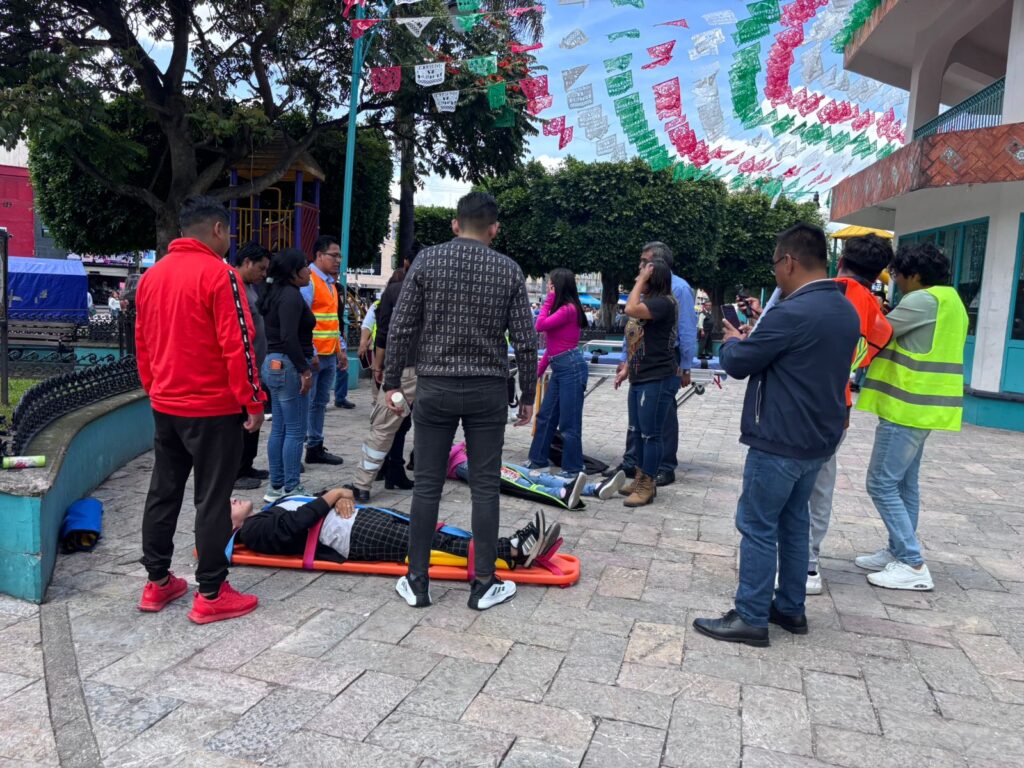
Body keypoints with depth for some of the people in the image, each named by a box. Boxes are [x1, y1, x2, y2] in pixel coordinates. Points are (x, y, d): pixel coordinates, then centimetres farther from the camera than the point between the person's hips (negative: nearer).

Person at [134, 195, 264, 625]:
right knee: (212, 499, 0)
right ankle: (211, 595, 7)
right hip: (213, 408, -7)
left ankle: (157, 583, 25)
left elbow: (142, 344, 15)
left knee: (163, 492, 15)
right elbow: (237, 345, -18)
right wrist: (253, 401, -12)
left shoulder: (152, 275, 9)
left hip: (164, 406, 8)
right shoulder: (218, 274, -14)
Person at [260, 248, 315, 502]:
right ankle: (290, 489, 1)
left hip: (274, 364, 10)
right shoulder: (291, 295, -14)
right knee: (295, 430, -4)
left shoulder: (276, 293, 15)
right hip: (288, 366, -10)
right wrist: (305, 370, -19)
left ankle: (276, 486, 19)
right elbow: (289, 338, -23)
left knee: (279, 429, 13)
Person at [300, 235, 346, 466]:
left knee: (320, 403, 13)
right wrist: (311, 353, -19)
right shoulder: (308, 281, -11)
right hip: (312, 355, -8)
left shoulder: (330, 283, 17)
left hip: (330, 355, 9)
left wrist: (341, 349, 16)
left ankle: (315, 447, 21)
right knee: (304, 403, -3)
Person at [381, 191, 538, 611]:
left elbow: (401, 328, -5)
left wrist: (391, 382, 4)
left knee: (427, 485, 7)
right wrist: (528, 395, 7)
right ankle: (484, 585, 13)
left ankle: (417, 582, 15)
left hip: (435, 387, 0)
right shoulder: (509, 270, 0)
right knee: (485, 488, 6)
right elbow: (525, 341, -2)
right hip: (488, 391, 0)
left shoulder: (427, 260, -1)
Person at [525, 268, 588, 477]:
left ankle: (573, 469, 7)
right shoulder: (560, 309, 15)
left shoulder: (569, 309, -14)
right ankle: (539, 459, 29)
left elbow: (540, 326, -18)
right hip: (558, 368, 10)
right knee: (545, 415, 16)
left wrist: (549, 300, -8)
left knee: (569, 422, -3)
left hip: (571, 367, -10)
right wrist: (540, 368, 19)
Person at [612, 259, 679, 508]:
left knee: (651, 433, -2)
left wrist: (642, 280, -16)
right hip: (639, 378, 10)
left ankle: (647, 486, 7)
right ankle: (640, 478, 26)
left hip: (658, 379, -10)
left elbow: (631, 309, -28)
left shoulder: (664, 302, -14)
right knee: (636, 431, 15)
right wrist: (626, 369, 18)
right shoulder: (648, 302, 16)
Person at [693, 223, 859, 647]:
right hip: (817, 439, 9)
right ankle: (790, 608, 27)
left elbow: (738, 363, -13)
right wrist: (753, 339, 12)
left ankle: (750, 618, 7)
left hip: (779, 441, -9)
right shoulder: (846, 311, 8)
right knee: (793, 521, 18)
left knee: (758, 527, 0)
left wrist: (733, 341, 8)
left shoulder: (792, 313, -22)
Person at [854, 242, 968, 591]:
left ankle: (914, 566, -3)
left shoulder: (924, 300, -16)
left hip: (909, 406, -10)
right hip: (920, 405, 10)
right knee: (903, 483, 15)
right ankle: (898, 553, 23)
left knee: (882, 484, -6)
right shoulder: (947, 300, 17)